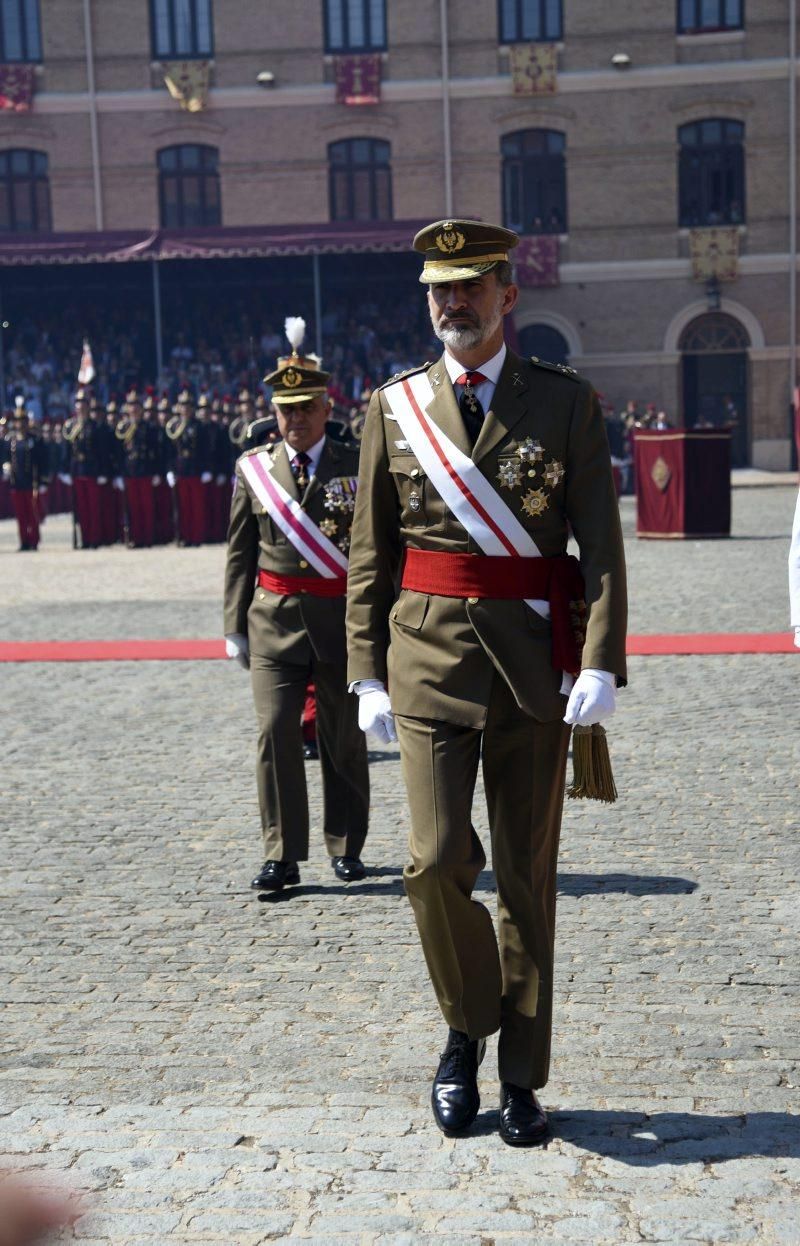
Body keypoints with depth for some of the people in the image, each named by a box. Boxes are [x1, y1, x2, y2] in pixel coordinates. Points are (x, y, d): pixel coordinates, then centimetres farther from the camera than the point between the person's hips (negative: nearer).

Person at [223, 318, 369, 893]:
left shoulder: (356, 468, 1)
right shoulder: (252, 467, 6)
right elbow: (241, 552, 9)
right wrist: (236, 626, 4)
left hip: (343, 618, -1)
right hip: (274, 620, 1)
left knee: (345, 739, 8)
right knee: (276, 732, -8)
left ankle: (346, 847, 24)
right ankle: (282, 855, 0)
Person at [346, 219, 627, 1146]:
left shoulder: (567, 402, 2)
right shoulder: (394, 407, 7)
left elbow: (602, 545, -2)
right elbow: (370, 554, 9)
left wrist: (600, 663, -13)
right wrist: (368, 671, 3)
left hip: (534, 661, -1)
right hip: (429, 656, 1)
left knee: (527, 875, 6)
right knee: (437, 862, -8)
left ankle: (521, 1077, 20)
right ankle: (466, 1028, 21)